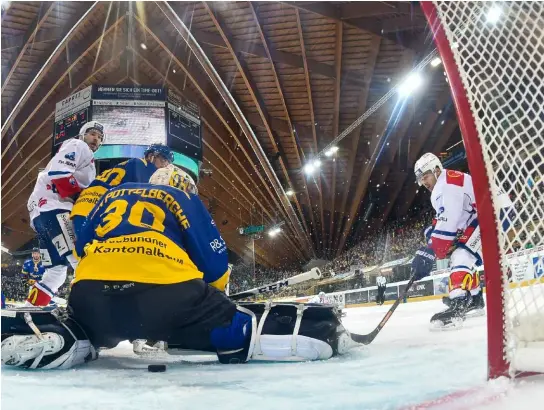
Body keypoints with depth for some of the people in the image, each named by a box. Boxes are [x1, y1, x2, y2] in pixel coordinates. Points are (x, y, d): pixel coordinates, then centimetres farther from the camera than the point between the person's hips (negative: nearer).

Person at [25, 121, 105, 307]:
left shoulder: (86, 159, 34)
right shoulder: (77, 146, 3)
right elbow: (59, 173, -14)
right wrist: (79, 198, -14)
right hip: (52, 208, -11)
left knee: (56, 271, 13)